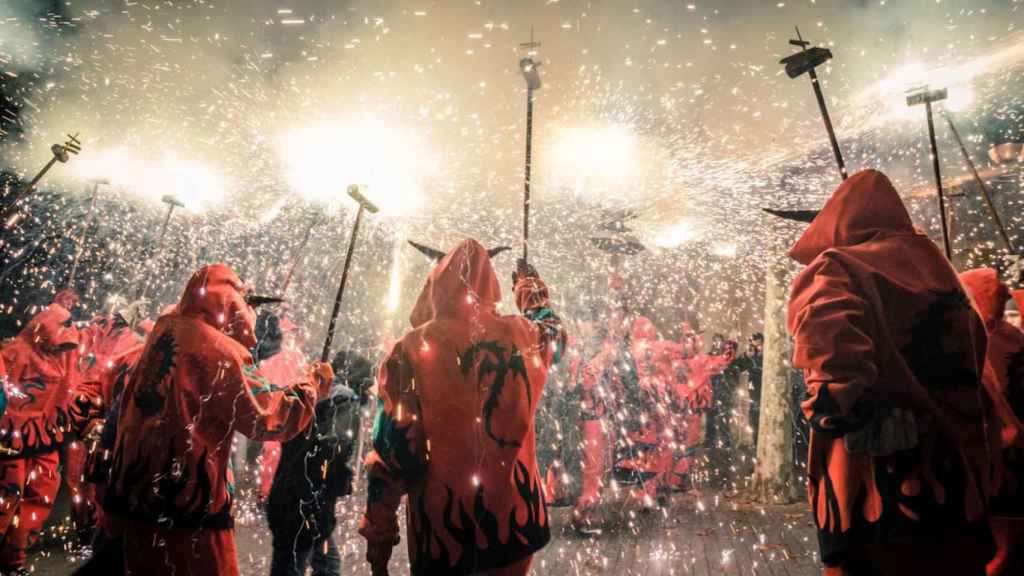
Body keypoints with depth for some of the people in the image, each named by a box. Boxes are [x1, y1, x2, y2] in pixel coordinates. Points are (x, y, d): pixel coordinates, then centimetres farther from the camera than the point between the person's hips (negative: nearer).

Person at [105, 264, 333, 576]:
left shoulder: (165, 333, 5)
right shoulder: (219, 349, -18)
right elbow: (269, 416, -19)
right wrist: (313, 384, -5)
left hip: (138, 492, 8)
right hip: (190, 502, -8)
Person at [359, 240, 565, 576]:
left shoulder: (413, 349, -11)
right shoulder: (521, 337, -3)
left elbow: (392, 449, -11)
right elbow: (553, 331, 22)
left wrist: (379, 531, -1)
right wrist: (531, 286, 39)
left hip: (444, 527, -2)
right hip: (514, 515, 3)